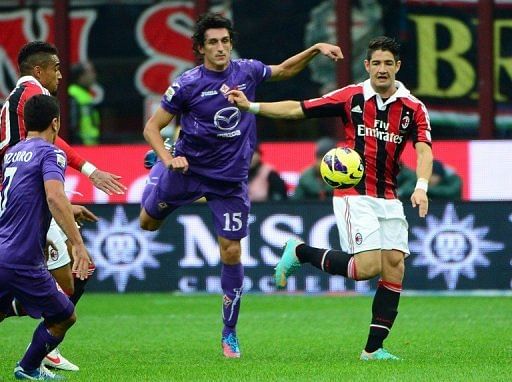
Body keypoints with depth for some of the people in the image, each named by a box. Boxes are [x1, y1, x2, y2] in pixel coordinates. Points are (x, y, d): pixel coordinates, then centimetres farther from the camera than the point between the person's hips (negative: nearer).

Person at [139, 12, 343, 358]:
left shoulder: (246, 71, -6)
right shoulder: (187, 84, -16)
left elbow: (282, 71, 16)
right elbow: (152, 127, -10)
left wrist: (316, 50, 3)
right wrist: (168, 158, -27)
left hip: (231, 179, 1)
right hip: (188, 168, -1)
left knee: (231, 253, -3)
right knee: (148, 223, 18)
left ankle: (230, 333, 10)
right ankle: (157, 169, 53)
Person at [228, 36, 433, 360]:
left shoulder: (413, 108, 1)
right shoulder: (352, 97, -1)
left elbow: (424, 149, -12)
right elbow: (298, 109, 4)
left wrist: (421, 186, -30)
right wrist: (251, 106, -2)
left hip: (389, 198, 4)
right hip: (353, 194, -4)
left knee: (394, 266, -6)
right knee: (367, 266, -17)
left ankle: (374, 348, 0)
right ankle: (300, 252, 6)